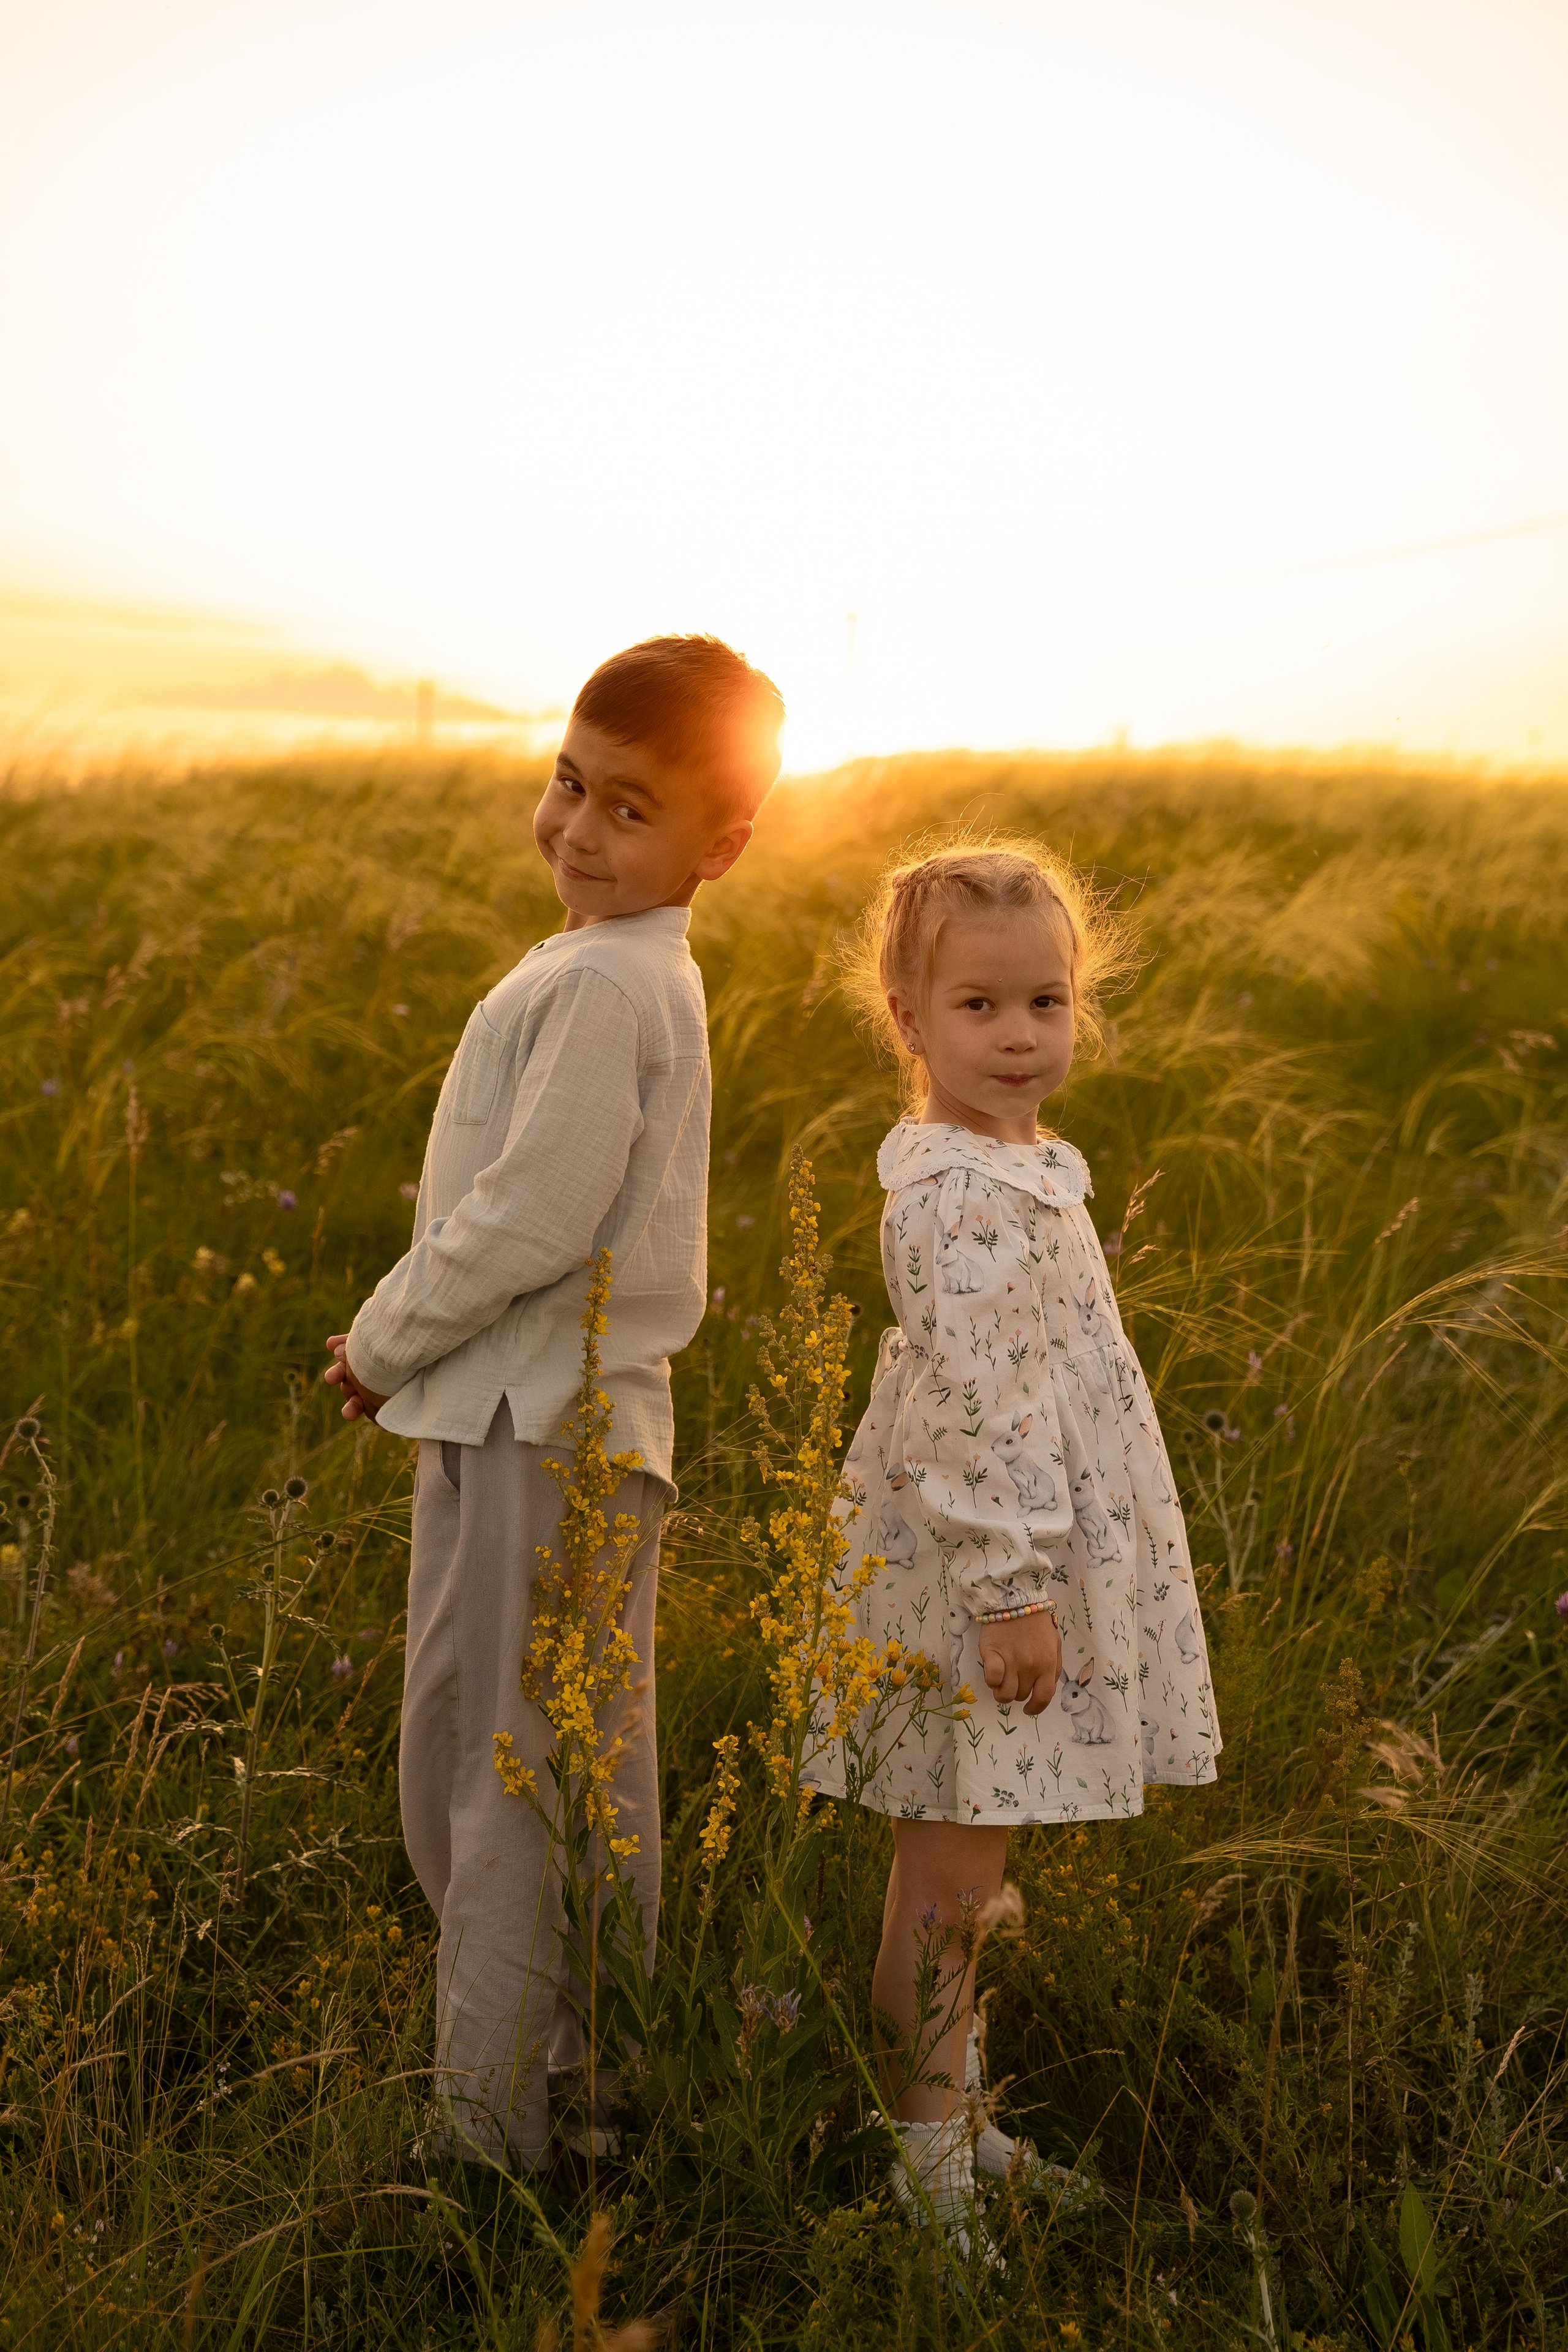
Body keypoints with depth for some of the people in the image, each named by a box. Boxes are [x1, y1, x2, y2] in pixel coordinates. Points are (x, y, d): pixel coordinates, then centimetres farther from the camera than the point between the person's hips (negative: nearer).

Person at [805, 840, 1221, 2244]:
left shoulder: (1015, 1172, 12)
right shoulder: (963, 1195, -20)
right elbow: (974, 1405, -24)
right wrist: (1012, 1585, -24)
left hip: (1022, 1560, 10)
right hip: (980, 1575, -10)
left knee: (961, 1874, 19)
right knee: (949, 1880, 2)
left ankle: (955, 2119, 33)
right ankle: (922, 2161, 14)